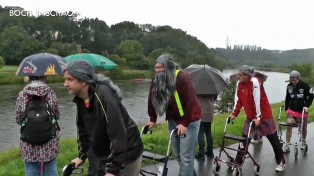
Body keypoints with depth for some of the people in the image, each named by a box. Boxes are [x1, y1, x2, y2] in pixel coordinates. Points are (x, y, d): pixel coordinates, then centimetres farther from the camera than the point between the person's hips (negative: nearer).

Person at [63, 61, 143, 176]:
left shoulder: (104, 95, -28)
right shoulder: (80, 100, -3)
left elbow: (118, 133, -30)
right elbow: (83, 129, 10)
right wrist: (82, 155, 10)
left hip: (126, 155, -7)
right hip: (103, 154, 7)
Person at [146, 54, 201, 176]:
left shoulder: (182, 77, -22)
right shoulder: (156, 80, -3)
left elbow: (191, 101, -25)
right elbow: (153, 100, 4)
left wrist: (185, 123, -27)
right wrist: (153, 119, 0)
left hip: (189, 120, -6)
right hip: (173, 120, 7)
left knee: (186, 156, -5)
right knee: (177, 155, 15)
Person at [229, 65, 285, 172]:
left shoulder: (254, 82, -23)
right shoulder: (240, 84, -1)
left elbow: (257, 100, -25)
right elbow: (239, 100, 4)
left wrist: (258, 117, -26)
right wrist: (234, 114, 0)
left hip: (264, 115, -6)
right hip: (250, 116, 6)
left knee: (273, 140, 9)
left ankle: (281, 162, 26)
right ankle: (238, 162, 11)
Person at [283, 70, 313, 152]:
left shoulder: (304, 85, -11)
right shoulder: (289, 86, -2)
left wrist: (307, 106, -14)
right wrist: (286, 109, 7)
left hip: (302, 110, -1)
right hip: (292, 110, 1)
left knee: (304, 127, 13)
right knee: (289, 126, -12)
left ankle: (303, 141, 41)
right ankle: (287, 145, -6)